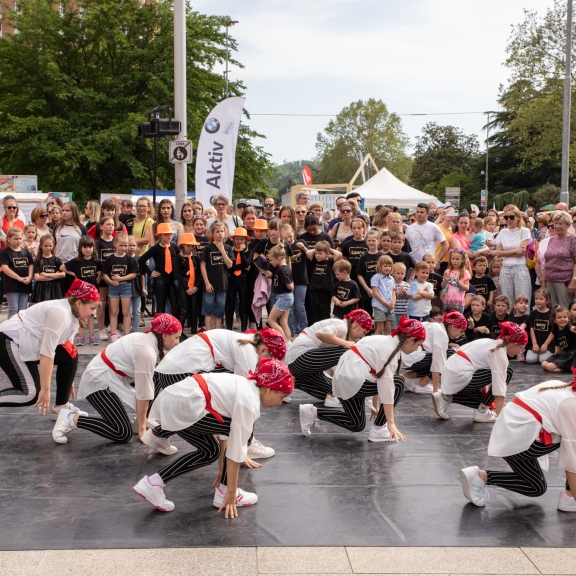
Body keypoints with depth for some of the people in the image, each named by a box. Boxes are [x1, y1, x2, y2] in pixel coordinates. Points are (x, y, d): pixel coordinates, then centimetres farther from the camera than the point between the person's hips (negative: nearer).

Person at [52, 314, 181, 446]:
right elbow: (143, 393, -20)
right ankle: (72, 418, -6)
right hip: (99, 381, -10)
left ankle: (141, 421, 15)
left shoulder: (147, 338, 4)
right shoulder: (146, 351, -24)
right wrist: (142, 428, -13)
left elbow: (146, 384, 9)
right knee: (124, 434, -10)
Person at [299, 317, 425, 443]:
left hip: (343, 378, 10)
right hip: (352, 380, -10)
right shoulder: (390, 349, -14)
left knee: (356, 425, 20)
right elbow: (386, 386, -21)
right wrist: (391, 423, -22)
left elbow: (379, 378, 22)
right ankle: (378, 430, -2)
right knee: (398, 384, -6)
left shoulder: (386, 341, 15)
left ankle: (313, 412, 13)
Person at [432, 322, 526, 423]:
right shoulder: (500, 353, -9)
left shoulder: (492, 343, 18)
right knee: (508, 372, -2)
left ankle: (445, 397, 10)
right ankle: (481, 413, 3)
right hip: (461, 376, -9)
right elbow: (499, 387, -16)